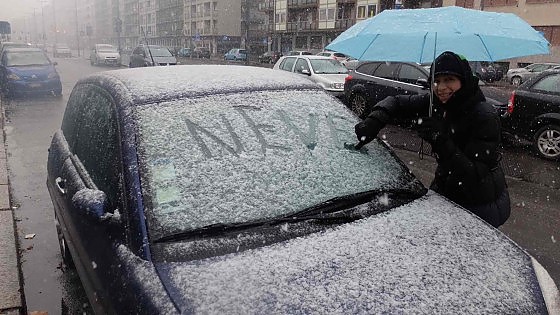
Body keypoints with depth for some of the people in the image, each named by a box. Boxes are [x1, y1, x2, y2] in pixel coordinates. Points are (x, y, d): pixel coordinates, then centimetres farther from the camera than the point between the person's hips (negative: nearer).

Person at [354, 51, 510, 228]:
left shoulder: (485, 117, -24)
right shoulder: (437, 103, -6)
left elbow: (476, 174, -29)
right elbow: (397, 102, 1)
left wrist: (442, 142, -40)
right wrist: (375, 120, -20)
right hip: (445, 191, 6)